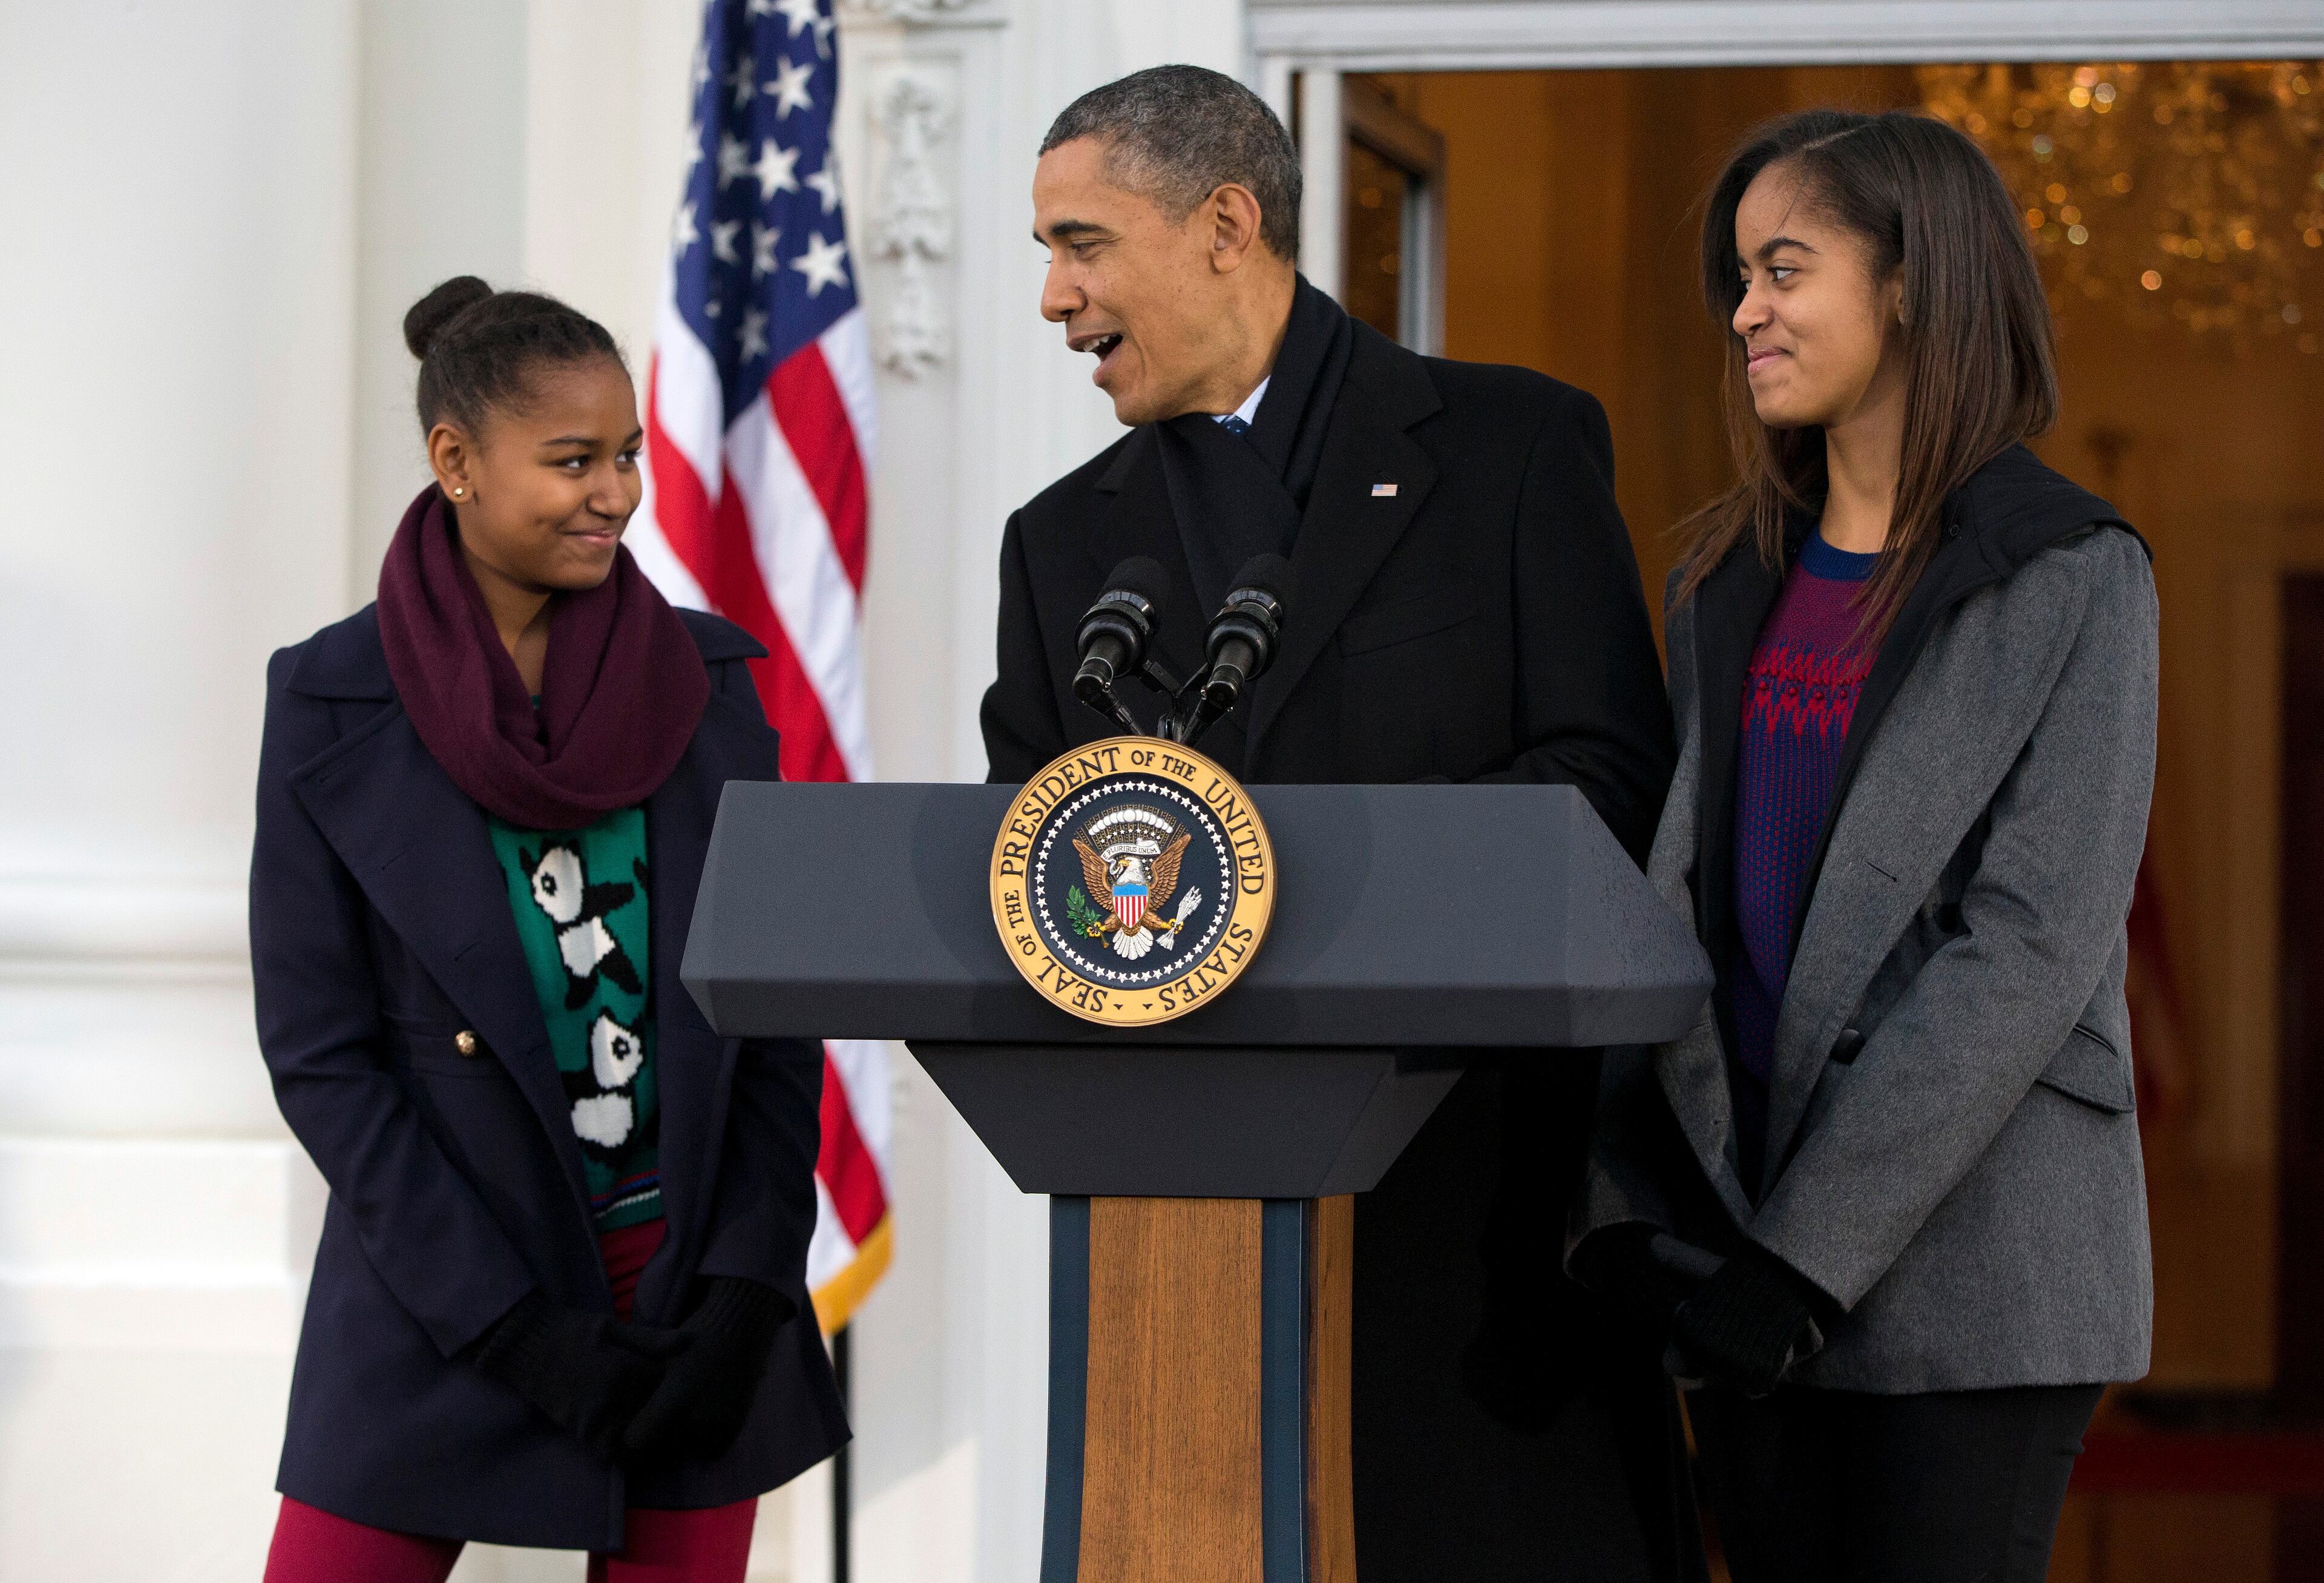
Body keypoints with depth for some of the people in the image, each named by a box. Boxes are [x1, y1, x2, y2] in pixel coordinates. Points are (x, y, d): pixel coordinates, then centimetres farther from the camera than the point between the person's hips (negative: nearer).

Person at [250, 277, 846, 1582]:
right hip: (441, 1305, -2)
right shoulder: (333, 707, -5)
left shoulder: (707, 679, 3)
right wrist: (516, 1328, -11)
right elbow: (321, 1056, -5)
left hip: (697, 1296, 3)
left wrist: (747, 1287, -6)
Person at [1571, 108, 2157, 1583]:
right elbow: (1674, 900, 10)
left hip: (1966, 1276, -5)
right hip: (1750, 1243, 5)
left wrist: (1813, 1249, -17)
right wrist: (1623, 1210, -4)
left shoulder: (2074, 577, -6)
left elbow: (2033, 948, -13)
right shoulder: (1734, 580, 12)